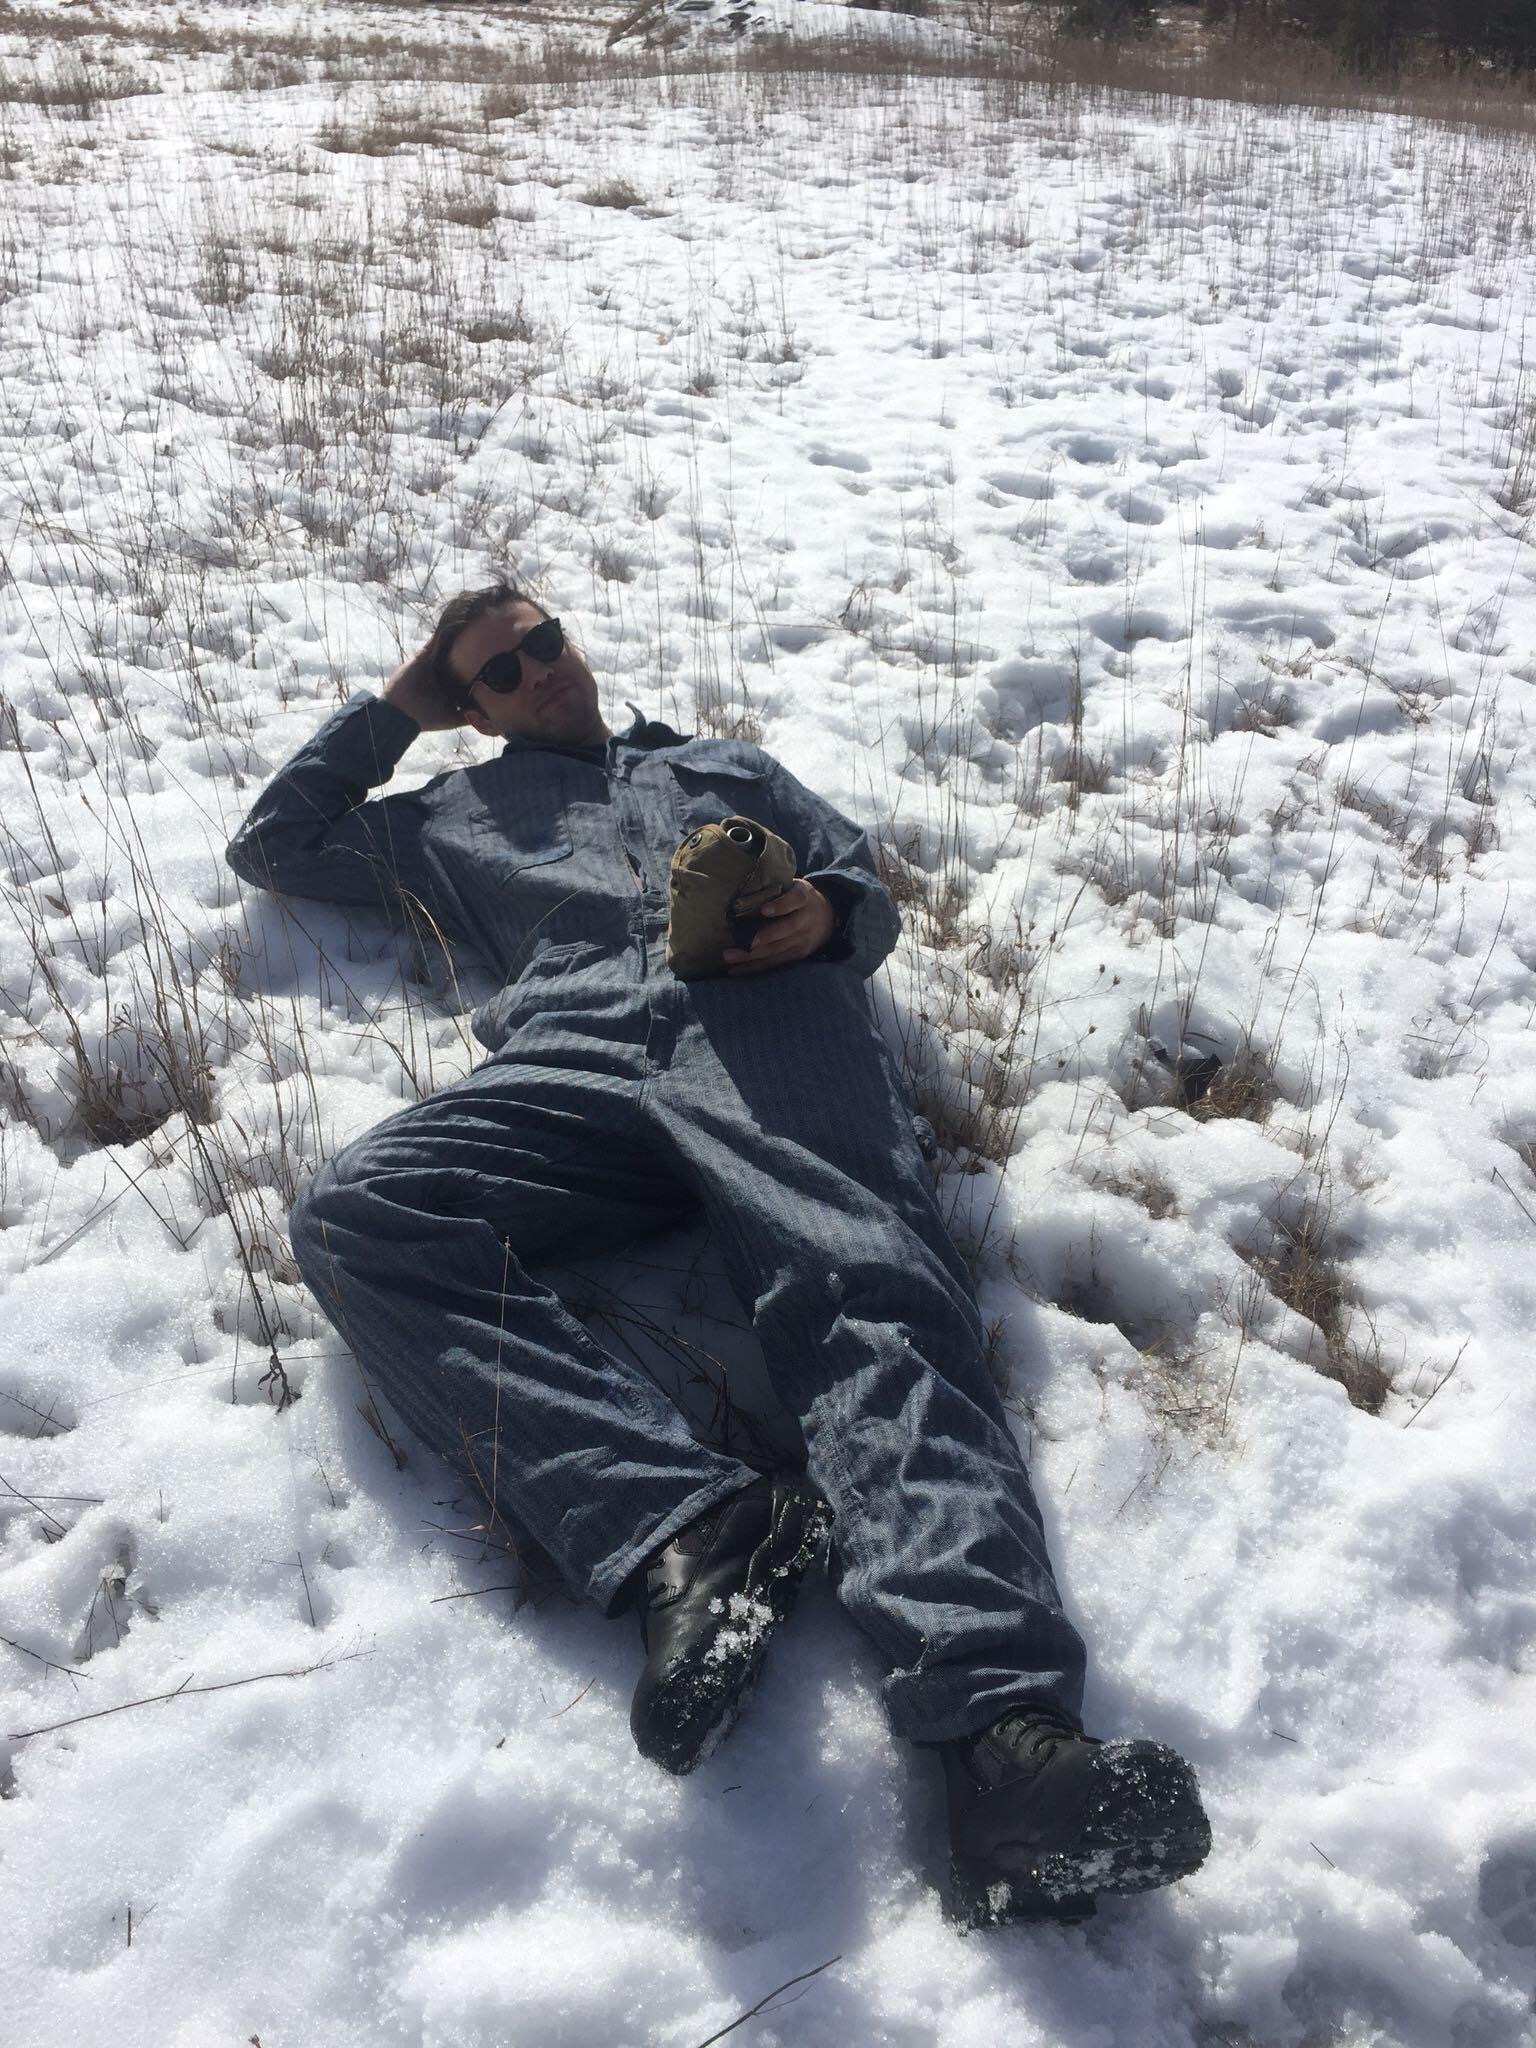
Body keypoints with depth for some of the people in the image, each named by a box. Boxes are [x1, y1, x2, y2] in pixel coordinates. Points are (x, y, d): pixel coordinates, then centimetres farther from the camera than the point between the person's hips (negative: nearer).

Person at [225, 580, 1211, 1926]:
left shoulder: (731, 767, 39)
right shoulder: (458, 817, 40)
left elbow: (868, 888, 28)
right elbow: (273, 845, 44)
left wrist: (824, 915, 2)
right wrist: (396, 708, 44)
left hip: (770, 1025, -1)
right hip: (573, 1052, 2)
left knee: (874, 1295, -32)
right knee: (355, 1216, -29)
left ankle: (1003, 1729, -52)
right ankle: (681, 1527, -43)